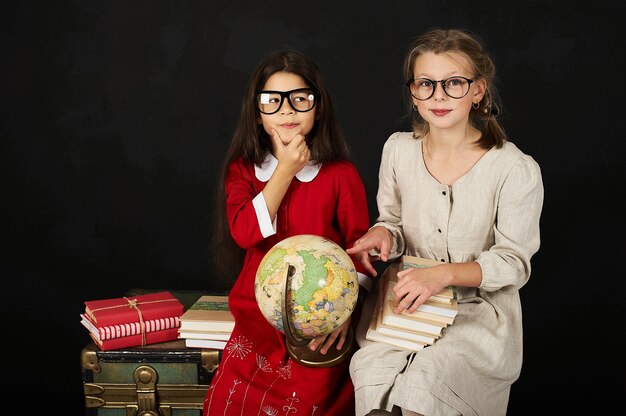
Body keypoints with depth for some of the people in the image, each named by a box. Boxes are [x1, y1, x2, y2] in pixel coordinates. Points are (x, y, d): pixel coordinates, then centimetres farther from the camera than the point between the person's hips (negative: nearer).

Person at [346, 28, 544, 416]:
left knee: (421, 382, -29)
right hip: (409, 298, 3)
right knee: (371, 372, -26)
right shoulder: (398, 149, 1)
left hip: (479, 308, -3)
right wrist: (383, 234, -11)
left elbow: (513, 262, -7)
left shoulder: (516, 170, -12)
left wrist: (444, 273, -22)